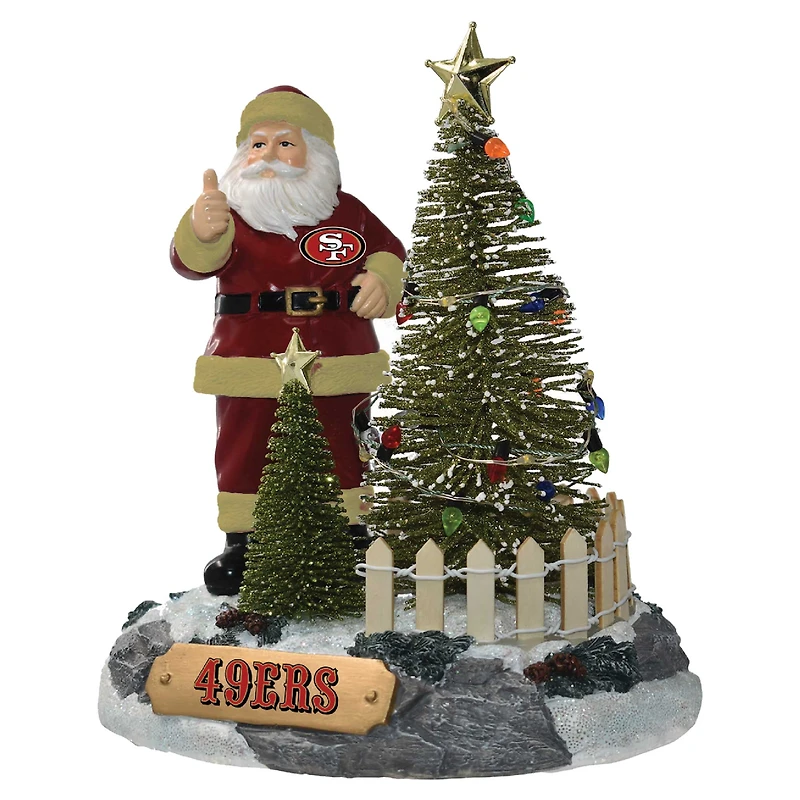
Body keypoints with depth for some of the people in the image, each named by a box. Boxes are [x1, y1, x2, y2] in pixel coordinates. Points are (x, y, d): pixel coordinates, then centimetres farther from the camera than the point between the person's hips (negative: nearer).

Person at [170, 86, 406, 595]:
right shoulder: (232, 215, -3)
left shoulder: (348, 212, 4)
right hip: (250, 361, -1)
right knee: (244, 449, 7)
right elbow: (193, 262, -20)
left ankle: (348, 531, 32)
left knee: (339, 448, 13)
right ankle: (242, 542, 23)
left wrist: (382, 280, -9)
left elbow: (388, 250, 15)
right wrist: (200, 234, -45)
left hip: (337, 362, 1)